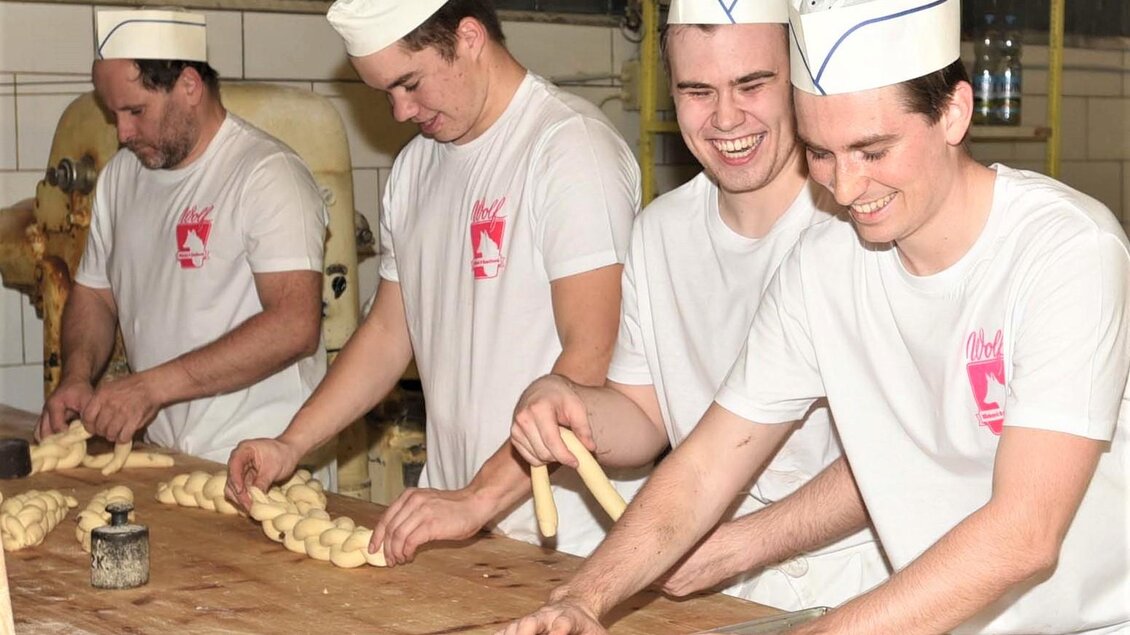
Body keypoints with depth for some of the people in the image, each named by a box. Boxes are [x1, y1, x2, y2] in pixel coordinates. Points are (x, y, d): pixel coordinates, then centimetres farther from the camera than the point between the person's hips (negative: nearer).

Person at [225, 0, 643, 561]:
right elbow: (389, 329, 18)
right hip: (456, 512, 7)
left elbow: (592, 357, -21)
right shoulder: (415, 166, 12)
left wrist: (481, 497, -25)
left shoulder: (571, 146, -13)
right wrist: (291, 444, 8)